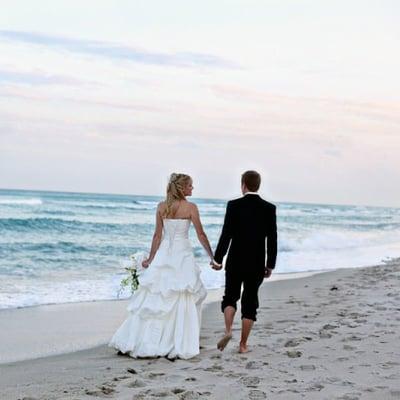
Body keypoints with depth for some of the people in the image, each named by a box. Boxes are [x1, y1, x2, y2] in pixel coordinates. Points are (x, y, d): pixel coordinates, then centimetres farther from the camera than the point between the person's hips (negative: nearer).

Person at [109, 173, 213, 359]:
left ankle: (139, 342, 9)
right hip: (182, 255, -4)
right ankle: (179, 345, 3)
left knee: (154, 299, 8)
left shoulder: (162, 207, 3)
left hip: (163, 254, 4)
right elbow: (201, 235, -5)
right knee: (182, 301, 2)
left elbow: (158, 235, 4)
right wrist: (212, 256, 3)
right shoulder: (190, 207, -7)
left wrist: (151, 258, 12)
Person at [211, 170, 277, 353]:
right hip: (257, 264, 1)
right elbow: (272, 239, 0)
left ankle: (228, 330, -7)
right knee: (250, 302, 9)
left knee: (230, 297, 16)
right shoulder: (269, 208, -2)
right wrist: (270, 265, 9)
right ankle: (243, 344, 10)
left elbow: (226, 235, -11)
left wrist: (217, 259, -1)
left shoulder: (234, 205, -9)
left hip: (235, 262, -1)